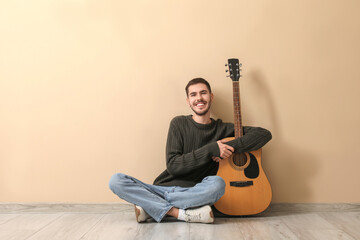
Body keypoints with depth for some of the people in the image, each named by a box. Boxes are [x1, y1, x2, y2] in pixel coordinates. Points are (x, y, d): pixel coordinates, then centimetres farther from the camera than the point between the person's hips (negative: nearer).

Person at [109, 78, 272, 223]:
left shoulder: (222, 129, 7)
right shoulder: (179, 124, 4)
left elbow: (264, 134, 3)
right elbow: (173, 166, -6)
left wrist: (230, 147, -10)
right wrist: (211, 149, -14)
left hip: (195, 193, 0)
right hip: (163, 188, 1)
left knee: (217, 183, -34)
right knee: (116, 180, -20)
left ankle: (150, 208, -20)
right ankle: (180, 213, -25)